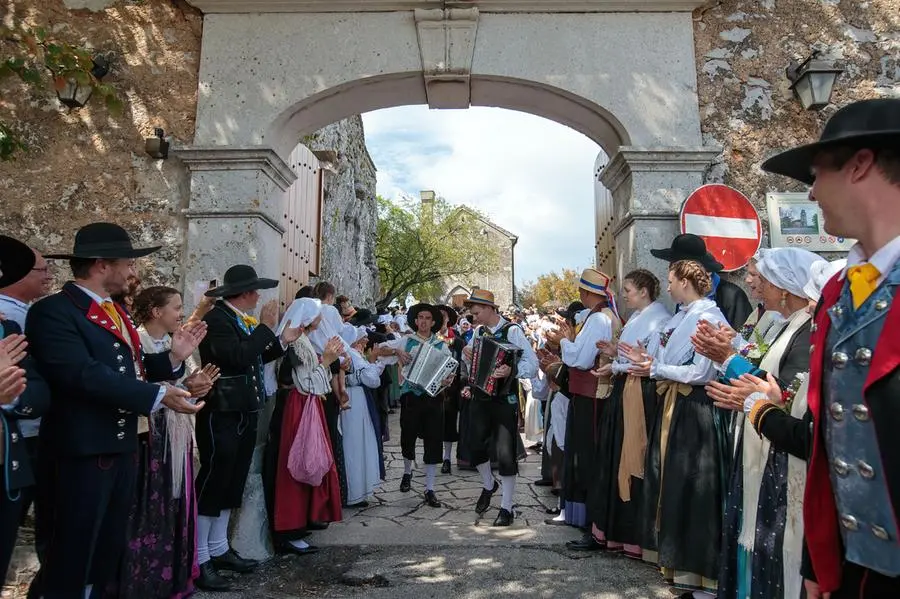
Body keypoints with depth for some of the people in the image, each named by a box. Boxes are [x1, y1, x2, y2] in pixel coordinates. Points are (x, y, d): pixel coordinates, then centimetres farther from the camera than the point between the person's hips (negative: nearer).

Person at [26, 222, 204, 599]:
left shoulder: (116, 311, 13)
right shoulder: (53, 311, -16)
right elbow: (85, 373, -29)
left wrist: (173, 356, -4)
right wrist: (158, 396, -30)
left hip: (122, 448, 9)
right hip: (80, 453, -9)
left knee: (110, 549, 21)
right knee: (71, 558, 7)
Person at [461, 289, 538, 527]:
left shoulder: (512, 331, -13)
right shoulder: (478, 331, 7)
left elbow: (532, 364, -19)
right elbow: (471, 358, 22)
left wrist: (511, 371, -37)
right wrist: (466, 354, -1)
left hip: (505, 400, -6)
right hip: (480, 397, 6)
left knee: (506, 454, -2)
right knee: (476, 445, 11)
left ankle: (506, 508, 13)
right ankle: (489, 485, 39)